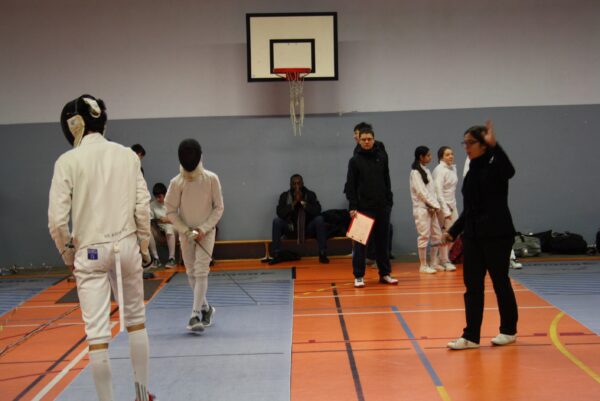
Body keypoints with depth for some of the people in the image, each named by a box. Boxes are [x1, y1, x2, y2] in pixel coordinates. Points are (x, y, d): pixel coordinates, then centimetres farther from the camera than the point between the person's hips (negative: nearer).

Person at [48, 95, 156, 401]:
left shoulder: (68, 161, -9)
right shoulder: (127, 155, -1)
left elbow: (57, 220, -12)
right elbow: (143, 207, -2)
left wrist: (67, 253, 5)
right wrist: (144, 245, 10)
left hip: (89, 252, -3)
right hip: (125, 246, 3)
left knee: (97, 333, 1)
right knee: (136, 319, 20)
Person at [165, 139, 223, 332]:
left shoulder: (211, 179, -13)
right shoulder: (177, 182, -11)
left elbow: (218, 208, -7)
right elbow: (171, 211, -5)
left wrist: (203, 229, -15)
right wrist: (186, 231, -14)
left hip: (206, 232, -2)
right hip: (186, 232, 2)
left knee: (201, 272, -12)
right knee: (192, 273, 11)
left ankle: (196, 315, -13)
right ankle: (205, 308, 31)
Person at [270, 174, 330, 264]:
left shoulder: (310, 194, -7)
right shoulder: (284, 195, -5)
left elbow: (317, 211, -20)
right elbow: (279, 212, -18)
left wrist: (302, 201, -27)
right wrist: (294, 202, -26)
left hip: (308, 227, 0)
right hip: (290, 228, 1)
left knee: (319, 219, -28)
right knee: (277, 220, -25)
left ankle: (322, 254, -23)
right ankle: (276, 255, -21)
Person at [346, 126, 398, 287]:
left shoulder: (382, 157, 6)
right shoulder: (355, 160, -2)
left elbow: (386, 181, 11)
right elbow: (350, 186, -4)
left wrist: (389, 201, 6)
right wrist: (352, 207, -11)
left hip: (382, 206, 3)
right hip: (363, 206, -3)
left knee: (382, 241, 10)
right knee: (360, 242, 0)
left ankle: (385, 273, 18)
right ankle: (358, 276, 5)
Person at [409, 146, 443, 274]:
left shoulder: (426, 170, 14)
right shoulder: (415, 172, -9)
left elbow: (432, 190, 12)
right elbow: (421, 192, -14)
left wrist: (435, 205, -1)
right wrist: (434, 205, -11)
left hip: (431, 208, 8)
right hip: (421, 208, -8)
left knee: (437, 235, 8)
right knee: (424, 236, -5)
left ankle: (434, 263, 17)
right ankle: (423, 265, 2)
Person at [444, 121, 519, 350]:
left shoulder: (495, 167, -9)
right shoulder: (472, 172, 11)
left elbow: (509, 171, -35)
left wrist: (494, 145, -42)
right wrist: (453, 231, 13)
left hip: (497, 234, -7)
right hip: (473, 235, 7)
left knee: (500, 282, 5)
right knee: (472, 285, 5)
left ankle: (509, 330, 21)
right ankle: (471, 336, 9)